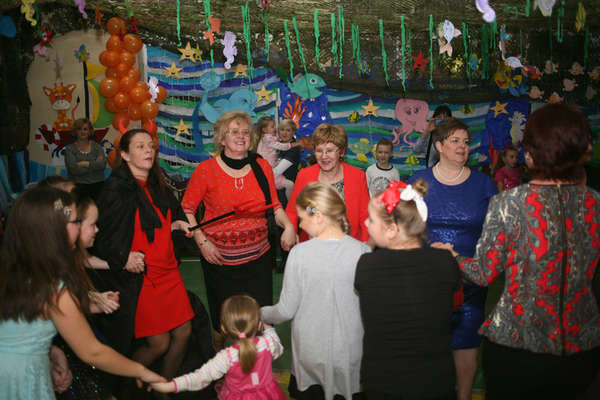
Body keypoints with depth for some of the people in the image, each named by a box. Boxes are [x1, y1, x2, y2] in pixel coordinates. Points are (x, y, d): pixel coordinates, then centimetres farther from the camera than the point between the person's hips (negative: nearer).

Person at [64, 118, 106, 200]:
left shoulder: (97, 146, 13)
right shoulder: (69, 149, 7)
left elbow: (103, 164, -4)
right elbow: (74, 169, -7)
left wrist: (84, 164, -6)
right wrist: (95, 164, -2)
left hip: (97, 185, 2)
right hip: (79, 186, -1)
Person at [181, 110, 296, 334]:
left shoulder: (262, 167, 2)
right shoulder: (206, 170, -7)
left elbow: (274, 206, 9)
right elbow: (187, 209, -2)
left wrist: (288, 225, -9)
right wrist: (202, 241, -11)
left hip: (259, 257, 2)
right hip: (221, 260, -2)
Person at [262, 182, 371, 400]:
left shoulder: (299, 253, -14)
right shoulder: (362, 251, -10)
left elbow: (286, 310, -7)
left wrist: (260, 314, 11)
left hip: (311, 354, -1)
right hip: (351, 352, 1)